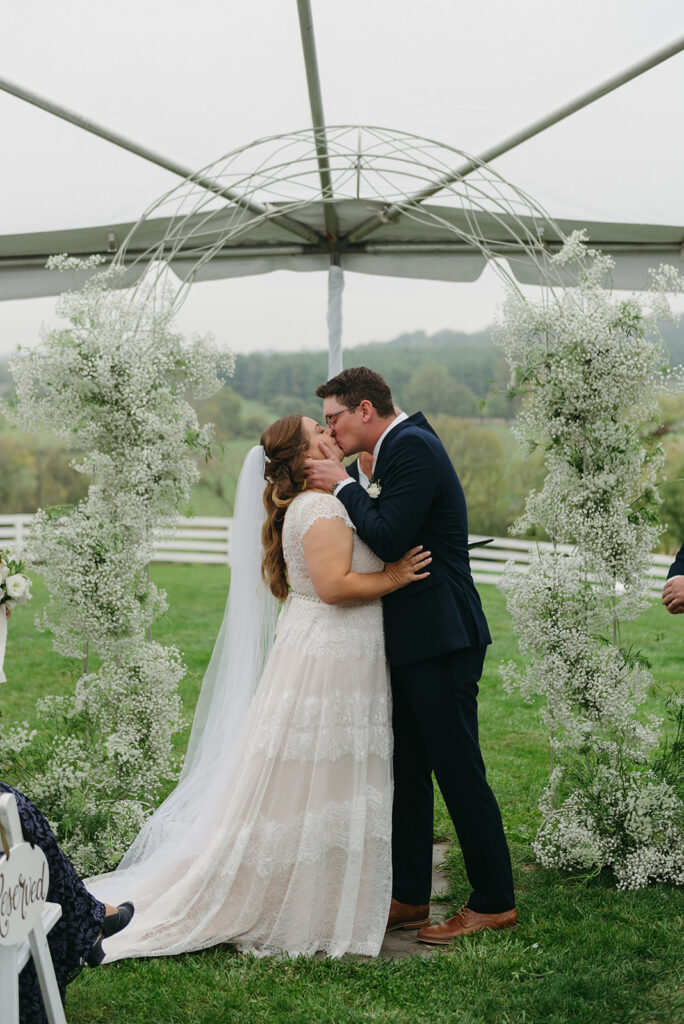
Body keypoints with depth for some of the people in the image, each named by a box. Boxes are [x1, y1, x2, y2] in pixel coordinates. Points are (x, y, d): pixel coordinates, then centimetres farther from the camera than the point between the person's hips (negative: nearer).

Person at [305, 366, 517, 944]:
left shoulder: (413, 447, -14)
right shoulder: (403, 447, 17)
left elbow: (389, 540, -23)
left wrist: (343, 485, -12)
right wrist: (345, 484, 7)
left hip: (440, 639, -11)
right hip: (415, 641, 11)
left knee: (459, 771, -2)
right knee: (408, 771, 14)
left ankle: (494, 902, 11)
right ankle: (410, 899, 24)